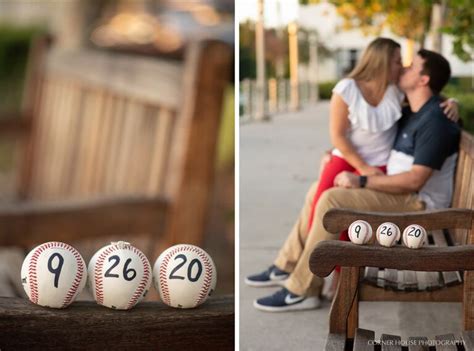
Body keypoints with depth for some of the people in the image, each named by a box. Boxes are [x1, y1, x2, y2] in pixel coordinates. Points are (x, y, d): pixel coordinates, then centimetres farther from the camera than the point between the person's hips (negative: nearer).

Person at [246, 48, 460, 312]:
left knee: (332, 200, -26)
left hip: (418, 201, -11)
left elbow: (415, 181, -26)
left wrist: (362, 181, -23)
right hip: (399, 190, 11)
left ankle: (302, 291, -20)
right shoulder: (412, 113, 13)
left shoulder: (435, 119, -20)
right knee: (319, 190, 11)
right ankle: (288, 266, 15)